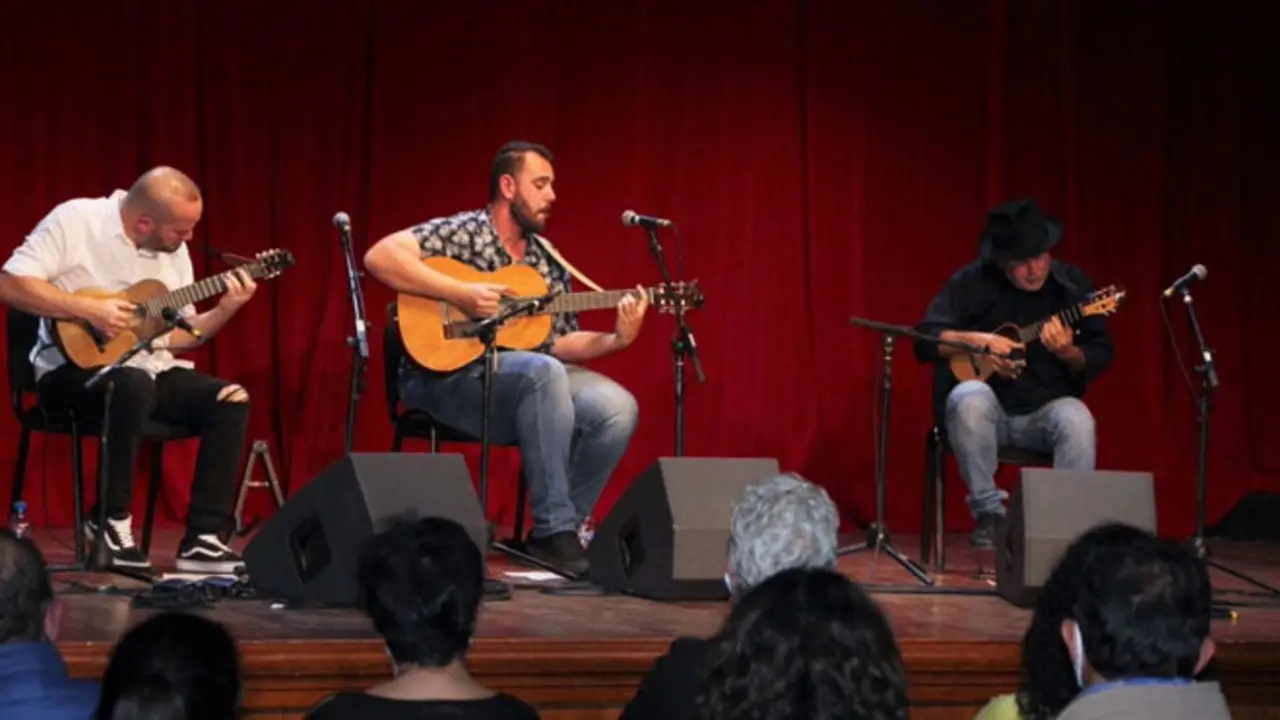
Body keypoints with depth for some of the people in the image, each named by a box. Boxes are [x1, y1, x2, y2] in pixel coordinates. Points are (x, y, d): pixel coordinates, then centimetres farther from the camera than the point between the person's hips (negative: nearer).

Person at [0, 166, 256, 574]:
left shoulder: (174, 250, 8)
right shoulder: (76, 221, -12)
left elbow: (178, 335, 11)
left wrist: (225, 310, -7)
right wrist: (89, 310, -24)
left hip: (149, 368, 7)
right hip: (76, 367, -7)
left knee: (230, 400, -16)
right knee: (134, 385, -38)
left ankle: (202, 539, -15)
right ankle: (111, 521, -21)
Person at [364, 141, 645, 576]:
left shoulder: (547, 260, 15)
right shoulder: (462, 232, -4)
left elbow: (559, 343, 15)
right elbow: (379, 256, -19)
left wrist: (616, 340, -3)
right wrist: (461, 294, -23)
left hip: (531, 378, 6)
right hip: (448, 376, -6)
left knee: (616, 408, -18)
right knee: (543, 373, -35)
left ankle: (557, 532, -7)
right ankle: (554, 531, -30)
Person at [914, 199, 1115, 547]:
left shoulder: (1072, 284, 2)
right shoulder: (972, 283, -2)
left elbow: (1100, 357, 2)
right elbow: (925, 339, -7)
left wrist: (1068, 353, -20)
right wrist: (977, 341, -23)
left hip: (1047, 410, 1)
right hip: (990, 410, -1)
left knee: (1077, 421, -33)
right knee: (970, 398, -36)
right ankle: (989, 511, -25)